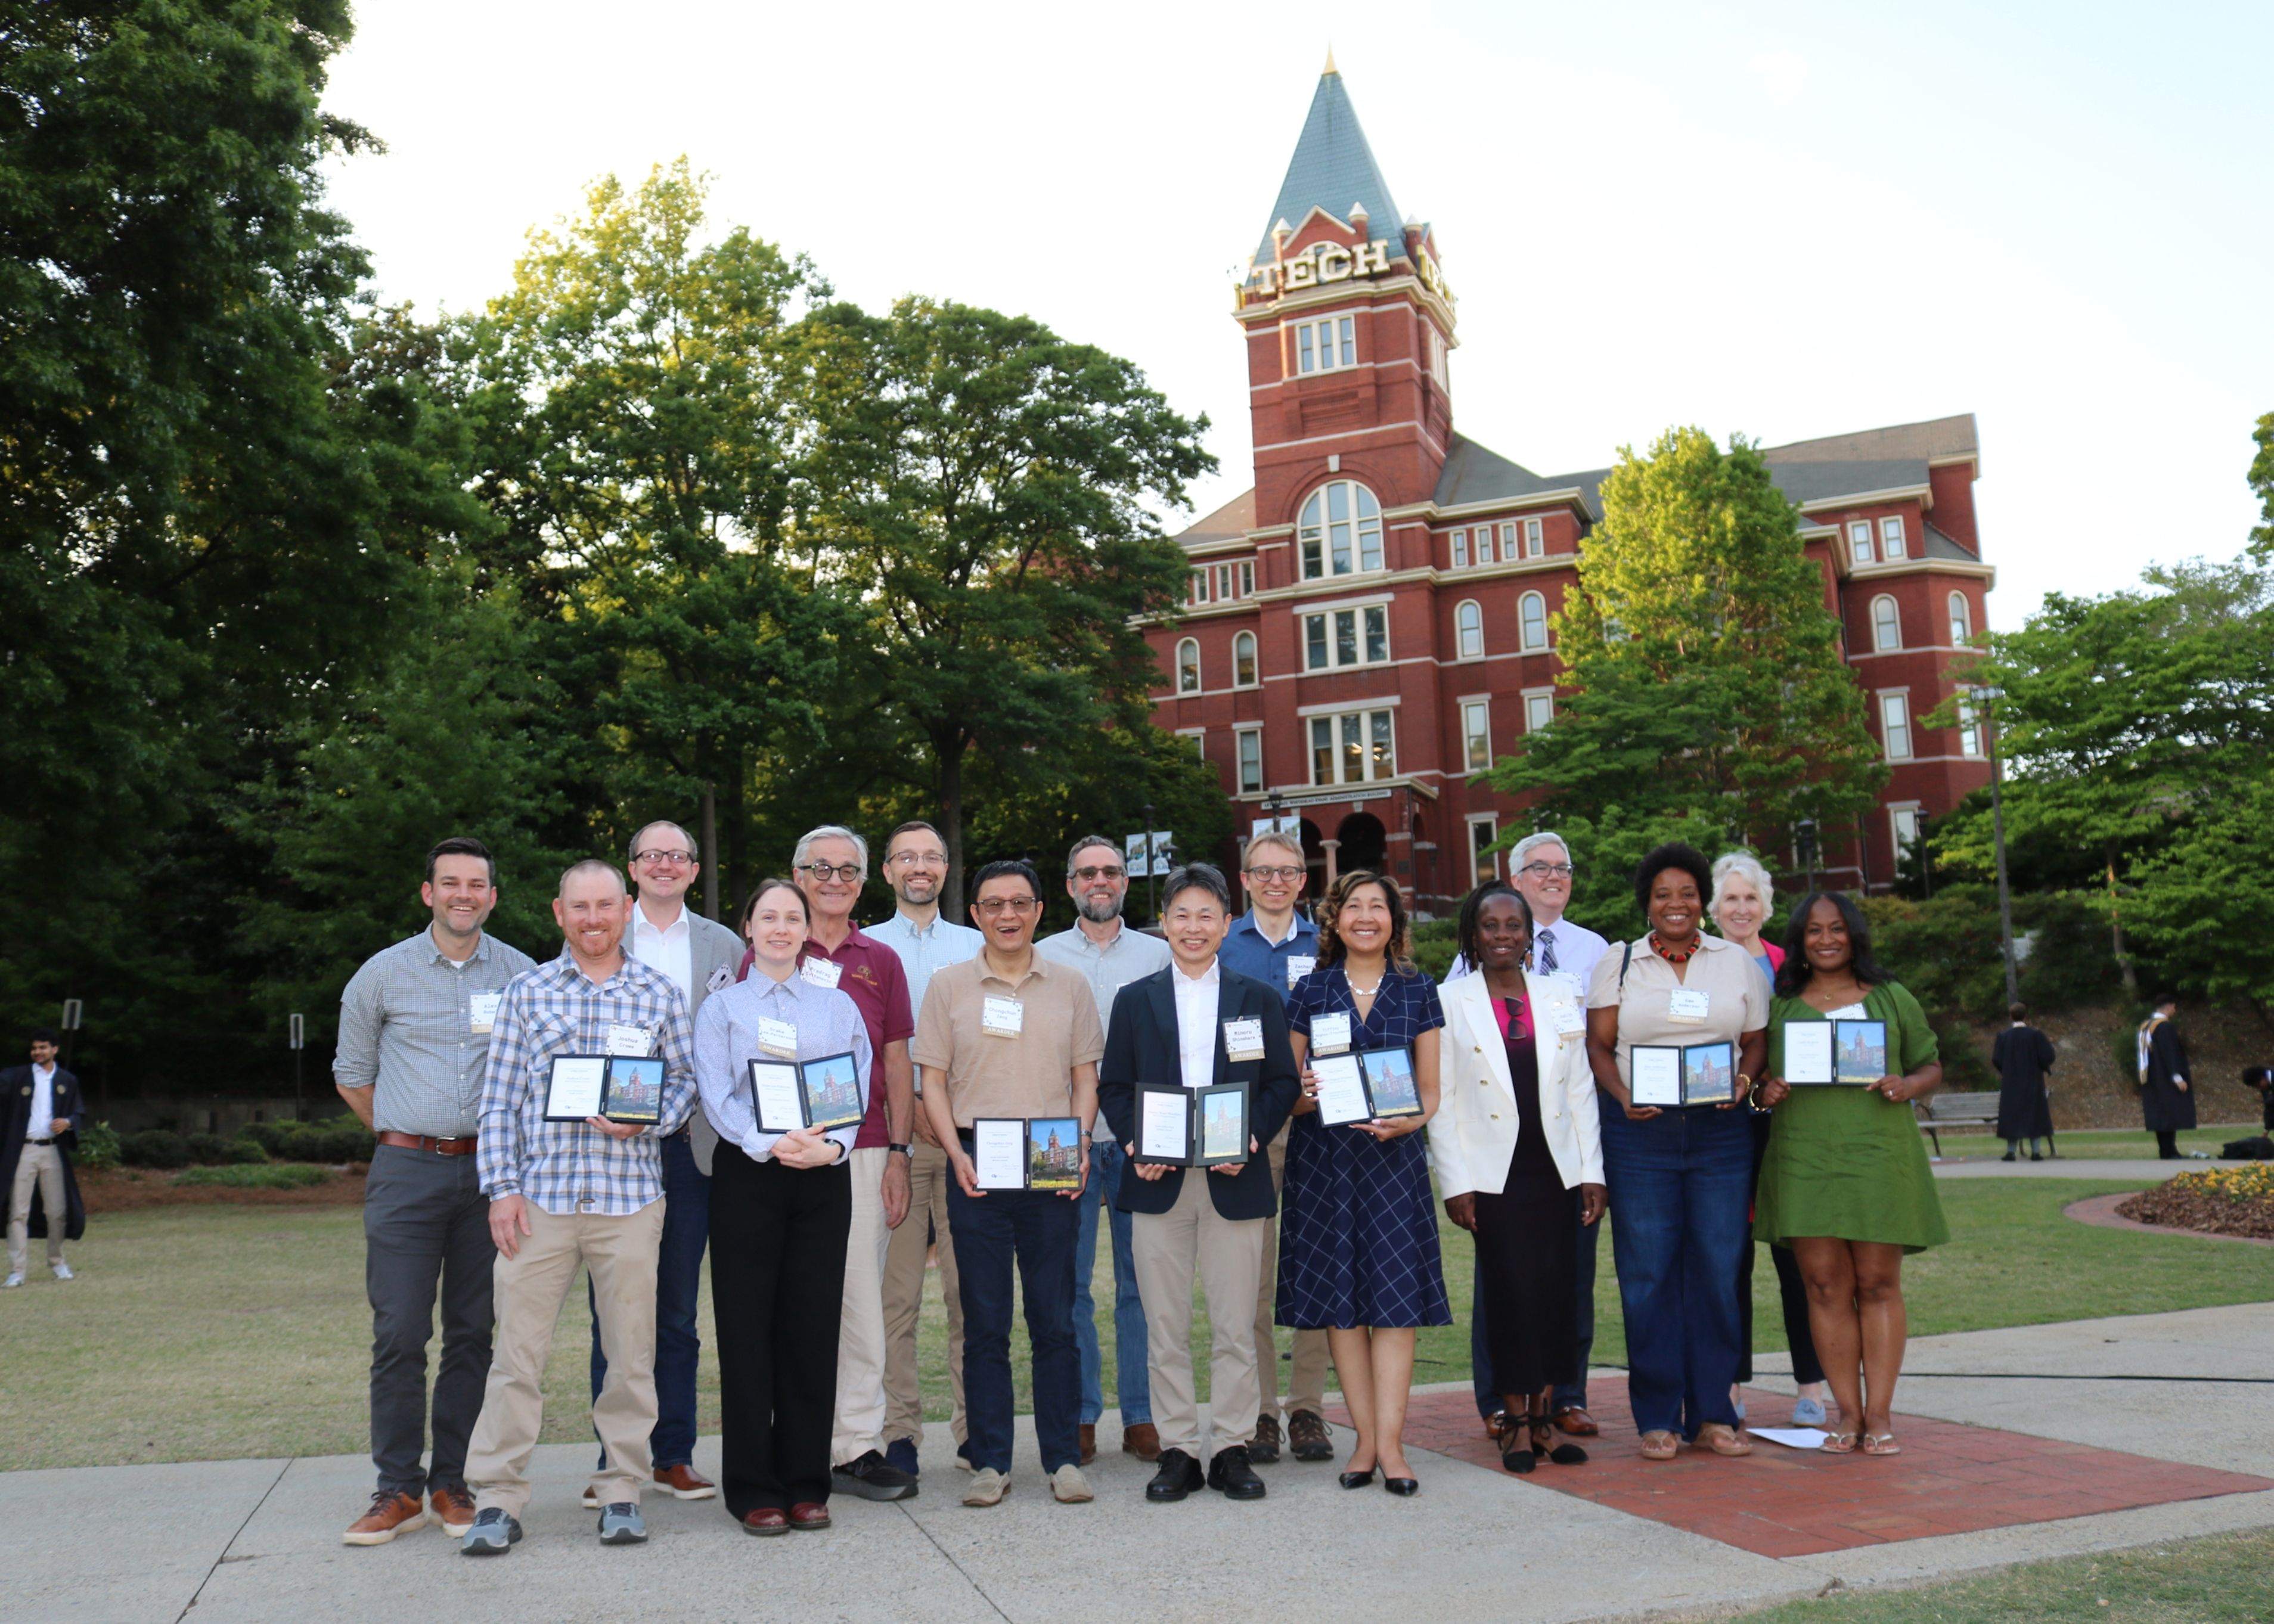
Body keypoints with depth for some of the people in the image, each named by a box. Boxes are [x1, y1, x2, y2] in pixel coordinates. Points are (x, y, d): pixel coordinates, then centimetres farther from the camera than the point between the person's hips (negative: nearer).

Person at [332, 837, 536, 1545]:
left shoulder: (520, 974, 6)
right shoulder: (384, 974, 4)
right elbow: (352, 1077, 14)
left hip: (490, 1171, 1)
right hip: (407, 1172, -1)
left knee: (473, 1333, 5)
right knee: (399, 1333, -3)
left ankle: (453, 1481, 15)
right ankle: (398, 1488, 9)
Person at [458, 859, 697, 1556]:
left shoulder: (660, 993, 8)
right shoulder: (527, 991, 8)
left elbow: (686, 1078, 10)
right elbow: (500, 1101, 7)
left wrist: (649, 1120, -10)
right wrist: (503, 1188, -1)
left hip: (630, 1195, 0)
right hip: (540, 1196, 0)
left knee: (631, 1351, 5)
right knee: (517, 1349, 0)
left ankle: (623, 1490, 17)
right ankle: (497, 1498, 11)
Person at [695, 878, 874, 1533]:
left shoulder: (838, 1006, 13)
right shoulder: (722, 1007, 8)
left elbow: (858, 1087, 5)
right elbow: (717, 1096, -4)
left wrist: (831, 1145, -14)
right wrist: (770, 1143, -20)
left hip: (824, 1176, 2)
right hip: (746, 1173, -1)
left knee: (813, 1325, 3)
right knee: (747, 1327, -1)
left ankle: (807, 1483, 14)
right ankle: (754, 1489, 9)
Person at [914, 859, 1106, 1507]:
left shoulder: (1069, 986, 9)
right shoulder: (949, 985, 6)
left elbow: (1086, 1077, 10)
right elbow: (933, 1080, 5)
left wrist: (1080, 1147, -5)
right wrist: (957, 1154, -8)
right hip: (977, 1167, 0)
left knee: (1055, 1318, 4)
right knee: (984, 1320, 4)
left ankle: (1063, 1457, 14)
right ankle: (989, 1460, 14)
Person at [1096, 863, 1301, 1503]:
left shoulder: (1261, 999, 9)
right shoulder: (1134, 1000, 10)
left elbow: (1283, 1082, 6)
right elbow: (1113, 1087, 8)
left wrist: (1253, 1137, -10)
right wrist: (1133, 1145, -9)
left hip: (1235, 1180, 0)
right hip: (1158, 1182, 1)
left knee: (1235, 1325, 3)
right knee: (1165, 1325, 4)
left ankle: (1232, 1449, 15)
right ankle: (1177, 1449, 15)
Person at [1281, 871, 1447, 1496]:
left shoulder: (1418, 991, 7)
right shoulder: (1309, 992, 7)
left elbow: (1430, 1090, 7)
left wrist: (1408, 1121, -13)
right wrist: (1303, 1094, -14)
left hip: (1393, 1155, 0)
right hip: (1322, 1157, 0)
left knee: (1395, 1295, -5)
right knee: (1338, 1297, 1)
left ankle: (1390, 1442, 0)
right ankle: (1366, 1438, 10)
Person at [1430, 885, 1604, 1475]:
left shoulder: (1560, 997, 10)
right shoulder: (1450, 1003, 1)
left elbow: (1581, 1089, 10)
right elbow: (1439, 1100, -1)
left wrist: (1592, 1171, 5)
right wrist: (1454, 1183, -7)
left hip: (1557, 1169, 3)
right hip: (1492, 1172, -3)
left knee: (1558, 1289, 3)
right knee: (1510, 1289, -3)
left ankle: (1543, 1415, 16)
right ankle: (1515, 1418, 11)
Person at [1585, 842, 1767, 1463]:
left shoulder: (1737, 963, 11)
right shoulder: (1617, 963, 8)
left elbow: (1756, 1042, 11)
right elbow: (1598, 1045, 5)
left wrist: (1745, 1083, -9)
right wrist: (1623, 1098, -11)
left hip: (1720, 1133, 1)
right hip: (1640, 1135, -1)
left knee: (1717, 1270, 1)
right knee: (1647, 1273, -1)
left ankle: (1714, 1412, 13)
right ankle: (1657, 1417, 9)